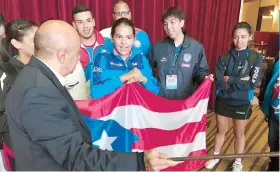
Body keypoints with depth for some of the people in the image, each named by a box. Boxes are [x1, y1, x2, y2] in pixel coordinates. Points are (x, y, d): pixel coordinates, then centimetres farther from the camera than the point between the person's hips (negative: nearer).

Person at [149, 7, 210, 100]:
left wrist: (204, 78, -18)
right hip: (161, 98, 1)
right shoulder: (157, 47, 0)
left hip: (186, 99, -1)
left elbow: (199, 70, 2)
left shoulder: (197, 47, -5)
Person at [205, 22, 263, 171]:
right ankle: (216, 156, 39)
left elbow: (253, 84, -18)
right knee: (221, 131, 17)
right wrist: (240, 81, -20)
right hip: (223, 101, 1)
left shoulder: (256, 58, -8)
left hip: (242, 103, -1)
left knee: (239, 134, 17)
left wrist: (229, 79, -16)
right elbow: (218, 82, -15)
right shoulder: (224, 57, -6)